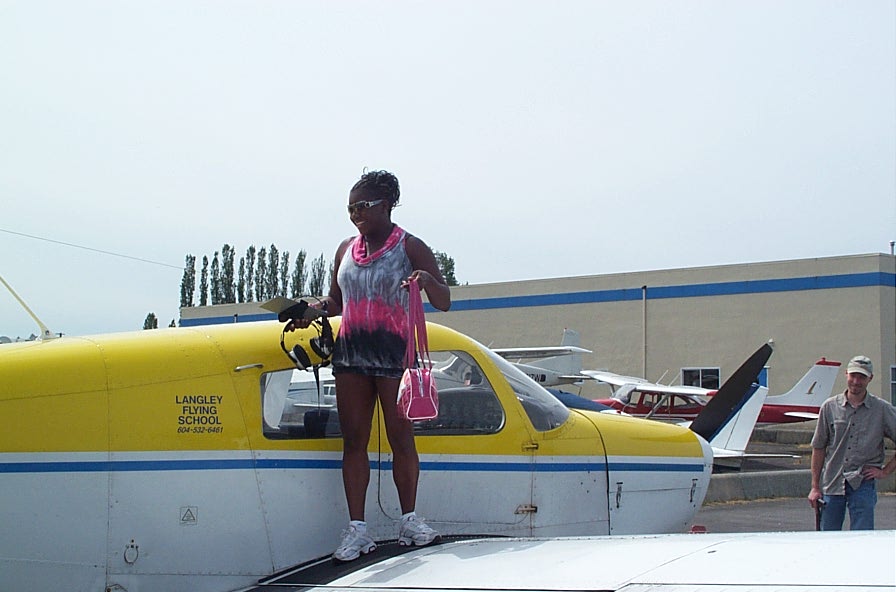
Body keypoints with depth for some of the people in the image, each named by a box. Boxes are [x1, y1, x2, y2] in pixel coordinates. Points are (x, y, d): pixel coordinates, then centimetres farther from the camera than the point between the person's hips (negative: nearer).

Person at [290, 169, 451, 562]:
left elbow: (443, 303, -3)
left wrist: (427, 281, -24)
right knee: (353, 439, 1)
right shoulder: (346, 249, 14)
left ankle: (409, 521, 15)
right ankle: (356, 529, 3)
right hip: (350, 351, 5)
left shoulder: (409, 247, -1)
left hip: (394, 352, -5)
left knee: (401, 438, 1)